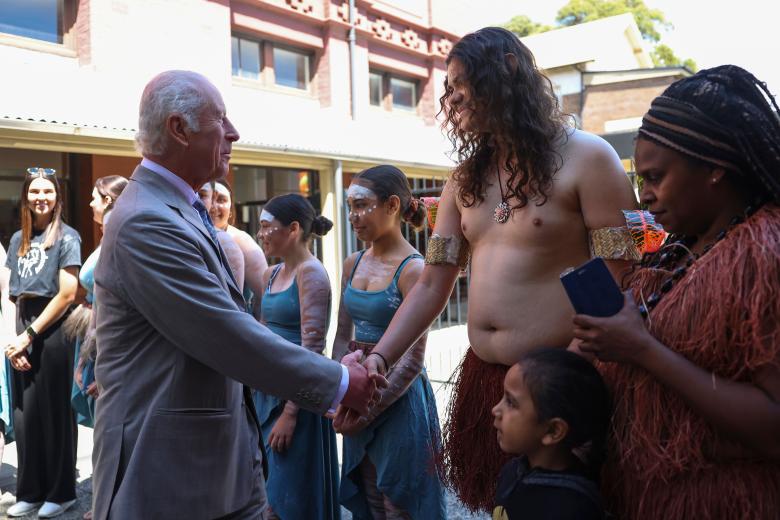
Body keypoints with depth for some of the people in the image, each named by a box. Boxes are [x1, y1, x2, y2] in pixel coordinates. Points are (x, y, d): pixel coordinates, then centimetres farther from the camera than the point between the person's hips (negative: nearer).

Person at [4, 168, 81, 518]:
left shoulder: (66, 237, -4)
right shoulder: (18, 239, 14)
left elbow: (67, 294, -12)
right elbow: (13, 293, 10)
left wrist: (29, 334, -10)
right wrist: (14, 336, -3)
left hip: (52, 329, -5)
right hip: (22, 330, 6)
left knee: (54, 411, 2)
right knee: (24, 411, 9)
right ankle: (30, 491, 22)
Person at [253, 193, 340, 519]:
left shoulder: (310, 272, -14)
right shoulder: (271, 274, 10)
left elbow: (311, 348, -20)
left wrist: (289, 413, -21)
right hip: (266, 391, 8)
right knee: (263, 494, 18)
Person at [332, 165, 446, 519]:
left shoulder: (413, 269, -16)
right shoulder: (353, 264, 5)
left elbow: (413, 360, -16)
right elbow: (343, 335, 10)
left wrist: (368, 412, -14)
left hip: (399, 398, -6)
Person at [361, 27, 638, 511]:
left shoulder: (587, 158, -8)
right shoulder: (465, 179, 9)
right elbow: (432, 285, 7)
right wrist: (378, 358, -2)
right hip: (482, 379, 5)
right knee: (495, 503, 17)